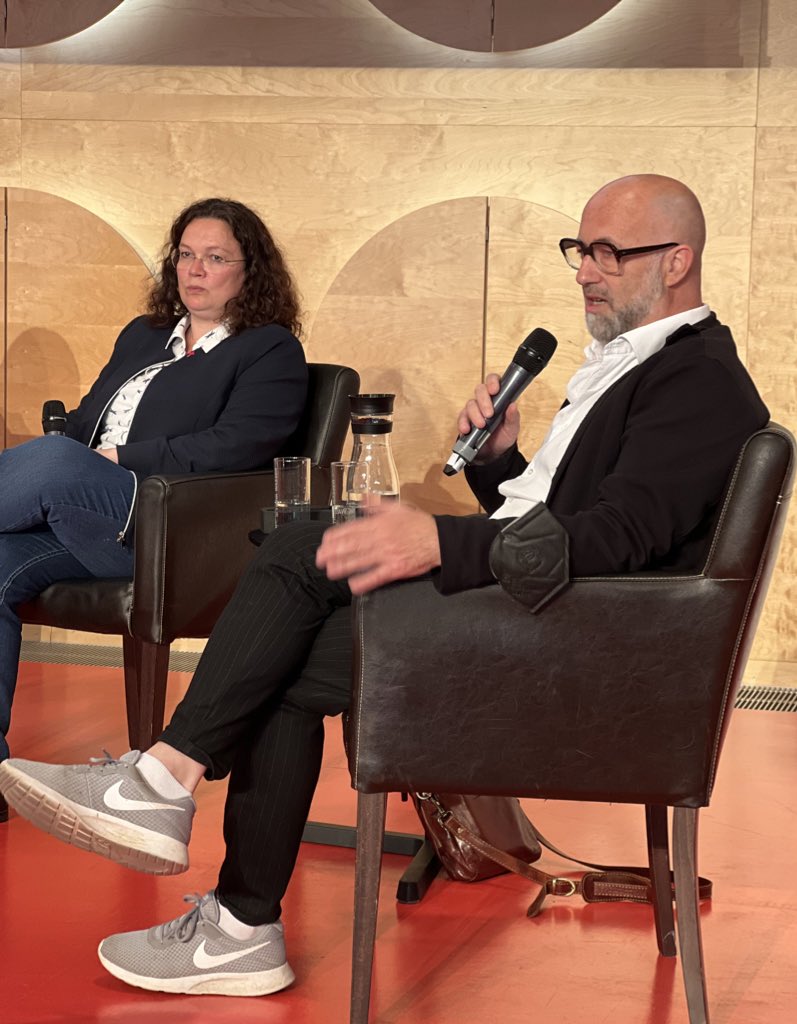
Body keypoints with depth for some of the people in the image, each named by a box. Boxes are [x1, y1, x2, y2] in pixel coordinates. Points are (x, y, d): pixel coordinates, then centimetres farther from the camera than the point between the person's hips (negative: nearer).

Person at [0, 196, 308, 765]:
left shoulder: (272, 352, 4)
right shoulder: (143, 335, 27)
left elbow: (232, 447, -11)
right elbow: (84, 424, 27)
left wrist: (118, 459, -13)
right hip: (80, 520, 7)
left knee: (56, 459, -32)